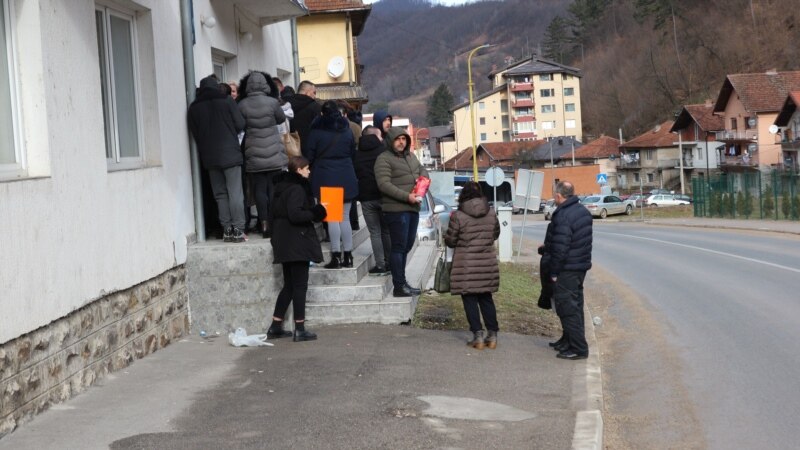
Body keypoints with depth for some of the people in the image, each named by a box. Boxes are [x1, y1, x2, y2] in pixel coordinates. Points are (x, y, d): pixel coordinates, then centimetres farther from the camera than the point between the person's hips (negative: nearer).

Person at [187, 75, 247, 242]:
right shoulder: (226, 101, -3)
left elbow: (194, 133, 6)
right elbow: (240, 124, -4)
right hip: (230, 152, -3)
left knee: (220, 194, 9)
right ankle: (238, 230, -8)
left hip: (209, 156, 3)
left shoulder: (194, 107, 5)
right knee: (235, 192, -3)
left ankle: (227, 229, 7)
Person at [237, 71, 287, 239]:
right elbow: (282, 119, 8)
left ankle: (264, 225, 1)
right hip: (273, 154, 0)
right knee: (274, 189, 5)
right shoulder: (272, 102, -7)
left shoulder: (242, 105, -7)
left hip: (253, 155, 1)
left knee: (259, 190, 4)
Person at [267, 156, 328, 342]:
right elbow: (295, 215, -26)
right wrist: (315, 213, -13)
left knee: (289, 285, 15)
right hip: (297, 243, -9)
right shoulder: (296, 189, -15)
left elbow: (273, 216, 18)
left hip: (284, 243, 9)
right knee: (299, 286, -4)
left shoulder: (281, 187, 14)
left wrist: (277, 233, 24)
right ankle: (299, 329, -2)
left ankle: (275, 327, 15)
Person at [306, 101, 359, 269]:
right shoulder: (347, 130, 6)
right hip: (346, 178, 4)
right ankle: (348, 256, 10)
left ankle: (336, 256, -7)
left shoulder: (316, 132, -5)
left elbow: (309, 156, -2)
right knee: (345, 217, 9)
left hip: (326, 179, -4)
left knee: (332, 218, -4)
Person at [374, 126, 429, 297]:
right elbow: (384, 184, -17)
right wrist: (406, 196, -22)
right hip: (396, 209, -8)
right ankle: (399, 286, -4)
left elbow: (422, 170, 30)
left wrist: (423, 177, 3)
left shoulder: (411, 157, 18)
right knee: (399, 247, -7)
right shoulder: (384, 159, -8)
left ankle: (402, 282, 22)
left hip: (413, 208, 8)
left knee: (407, 246, 13)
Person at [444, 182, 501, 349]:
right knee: (486, 298, 15)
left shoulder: (458, 216, -13)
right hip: (488, 264, 4)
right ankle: (492, 335, 15)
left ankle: (478, 335, 2)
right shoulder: (491, 214, 0)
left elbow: (450, 241, -6)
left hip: (466, 265, -4)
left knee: (470, 299, 5)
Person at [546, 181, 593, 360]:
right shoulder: (583, 211, 8)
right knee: (575, 305, 17)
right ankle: (569, 341, 28)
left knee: (567, 308, -4)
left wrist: (554, 272, -14)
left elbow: (560, 248, -24)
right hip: (582, 265, 10)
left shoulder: (563, 216, -22)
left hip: (567, 270, -10)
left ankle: (578, 348, -2)